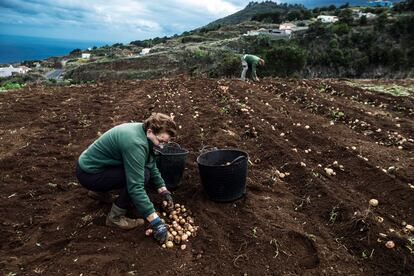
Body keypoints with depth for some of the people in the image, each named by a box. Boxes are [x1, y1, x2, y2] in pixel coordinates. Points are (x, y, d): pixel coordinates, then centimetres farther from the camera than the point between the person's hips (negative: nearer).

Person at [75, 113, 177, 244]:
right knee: (142, 174, -23)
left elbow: (151, 165, 8)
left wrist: (163, 191, 5)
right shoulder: (135, 143, -31)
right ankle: (115, 217, -7)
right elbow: (135, 187, -33)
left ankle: (99, 191, 21)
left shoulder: (143, 132, -3)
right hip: (88, 174, -9)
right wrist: (155, 221, -30)